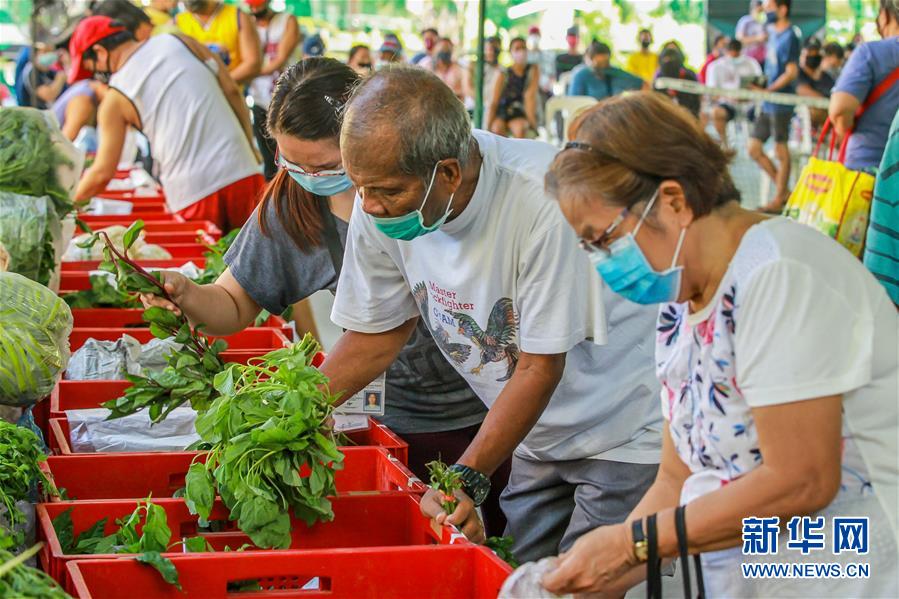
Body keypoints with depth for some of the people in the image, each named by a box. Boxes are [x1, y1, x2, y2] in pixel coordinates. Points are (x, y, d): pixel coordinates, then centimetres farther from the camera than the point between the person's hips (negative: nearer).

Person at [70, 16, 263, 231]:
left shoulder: (115, 98, 4)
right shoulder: (181, 41, 10)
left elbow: (102, 173, 6)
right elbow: (232, 92, 9)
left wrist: (70, 200, 23)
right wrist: (250, 148, 16)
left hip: (191, 195, -3)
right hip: (242, 175, 3)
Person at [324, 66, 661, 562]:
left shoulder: (543, 199, -32)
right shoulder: (380, 205, -13)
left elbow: (541, 366, -25)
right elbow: (376, 335, 0)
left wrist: (467, 479, -30)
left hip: (625, 431, -6)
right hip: (539, 438, 6)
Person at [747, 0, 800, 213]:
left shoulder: (789, 37, -13)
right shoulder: (773, 32, 13)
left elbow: (791, 72, -18)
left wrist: (767, 90, -23)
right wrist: (759, 85, 9)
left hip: (781, 103, -9)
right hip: (767, 104, 9)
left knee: (781, 151, 0)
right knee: (754, 149, 10)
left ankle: (779, 200, 8)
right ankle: (784, 191, 20)